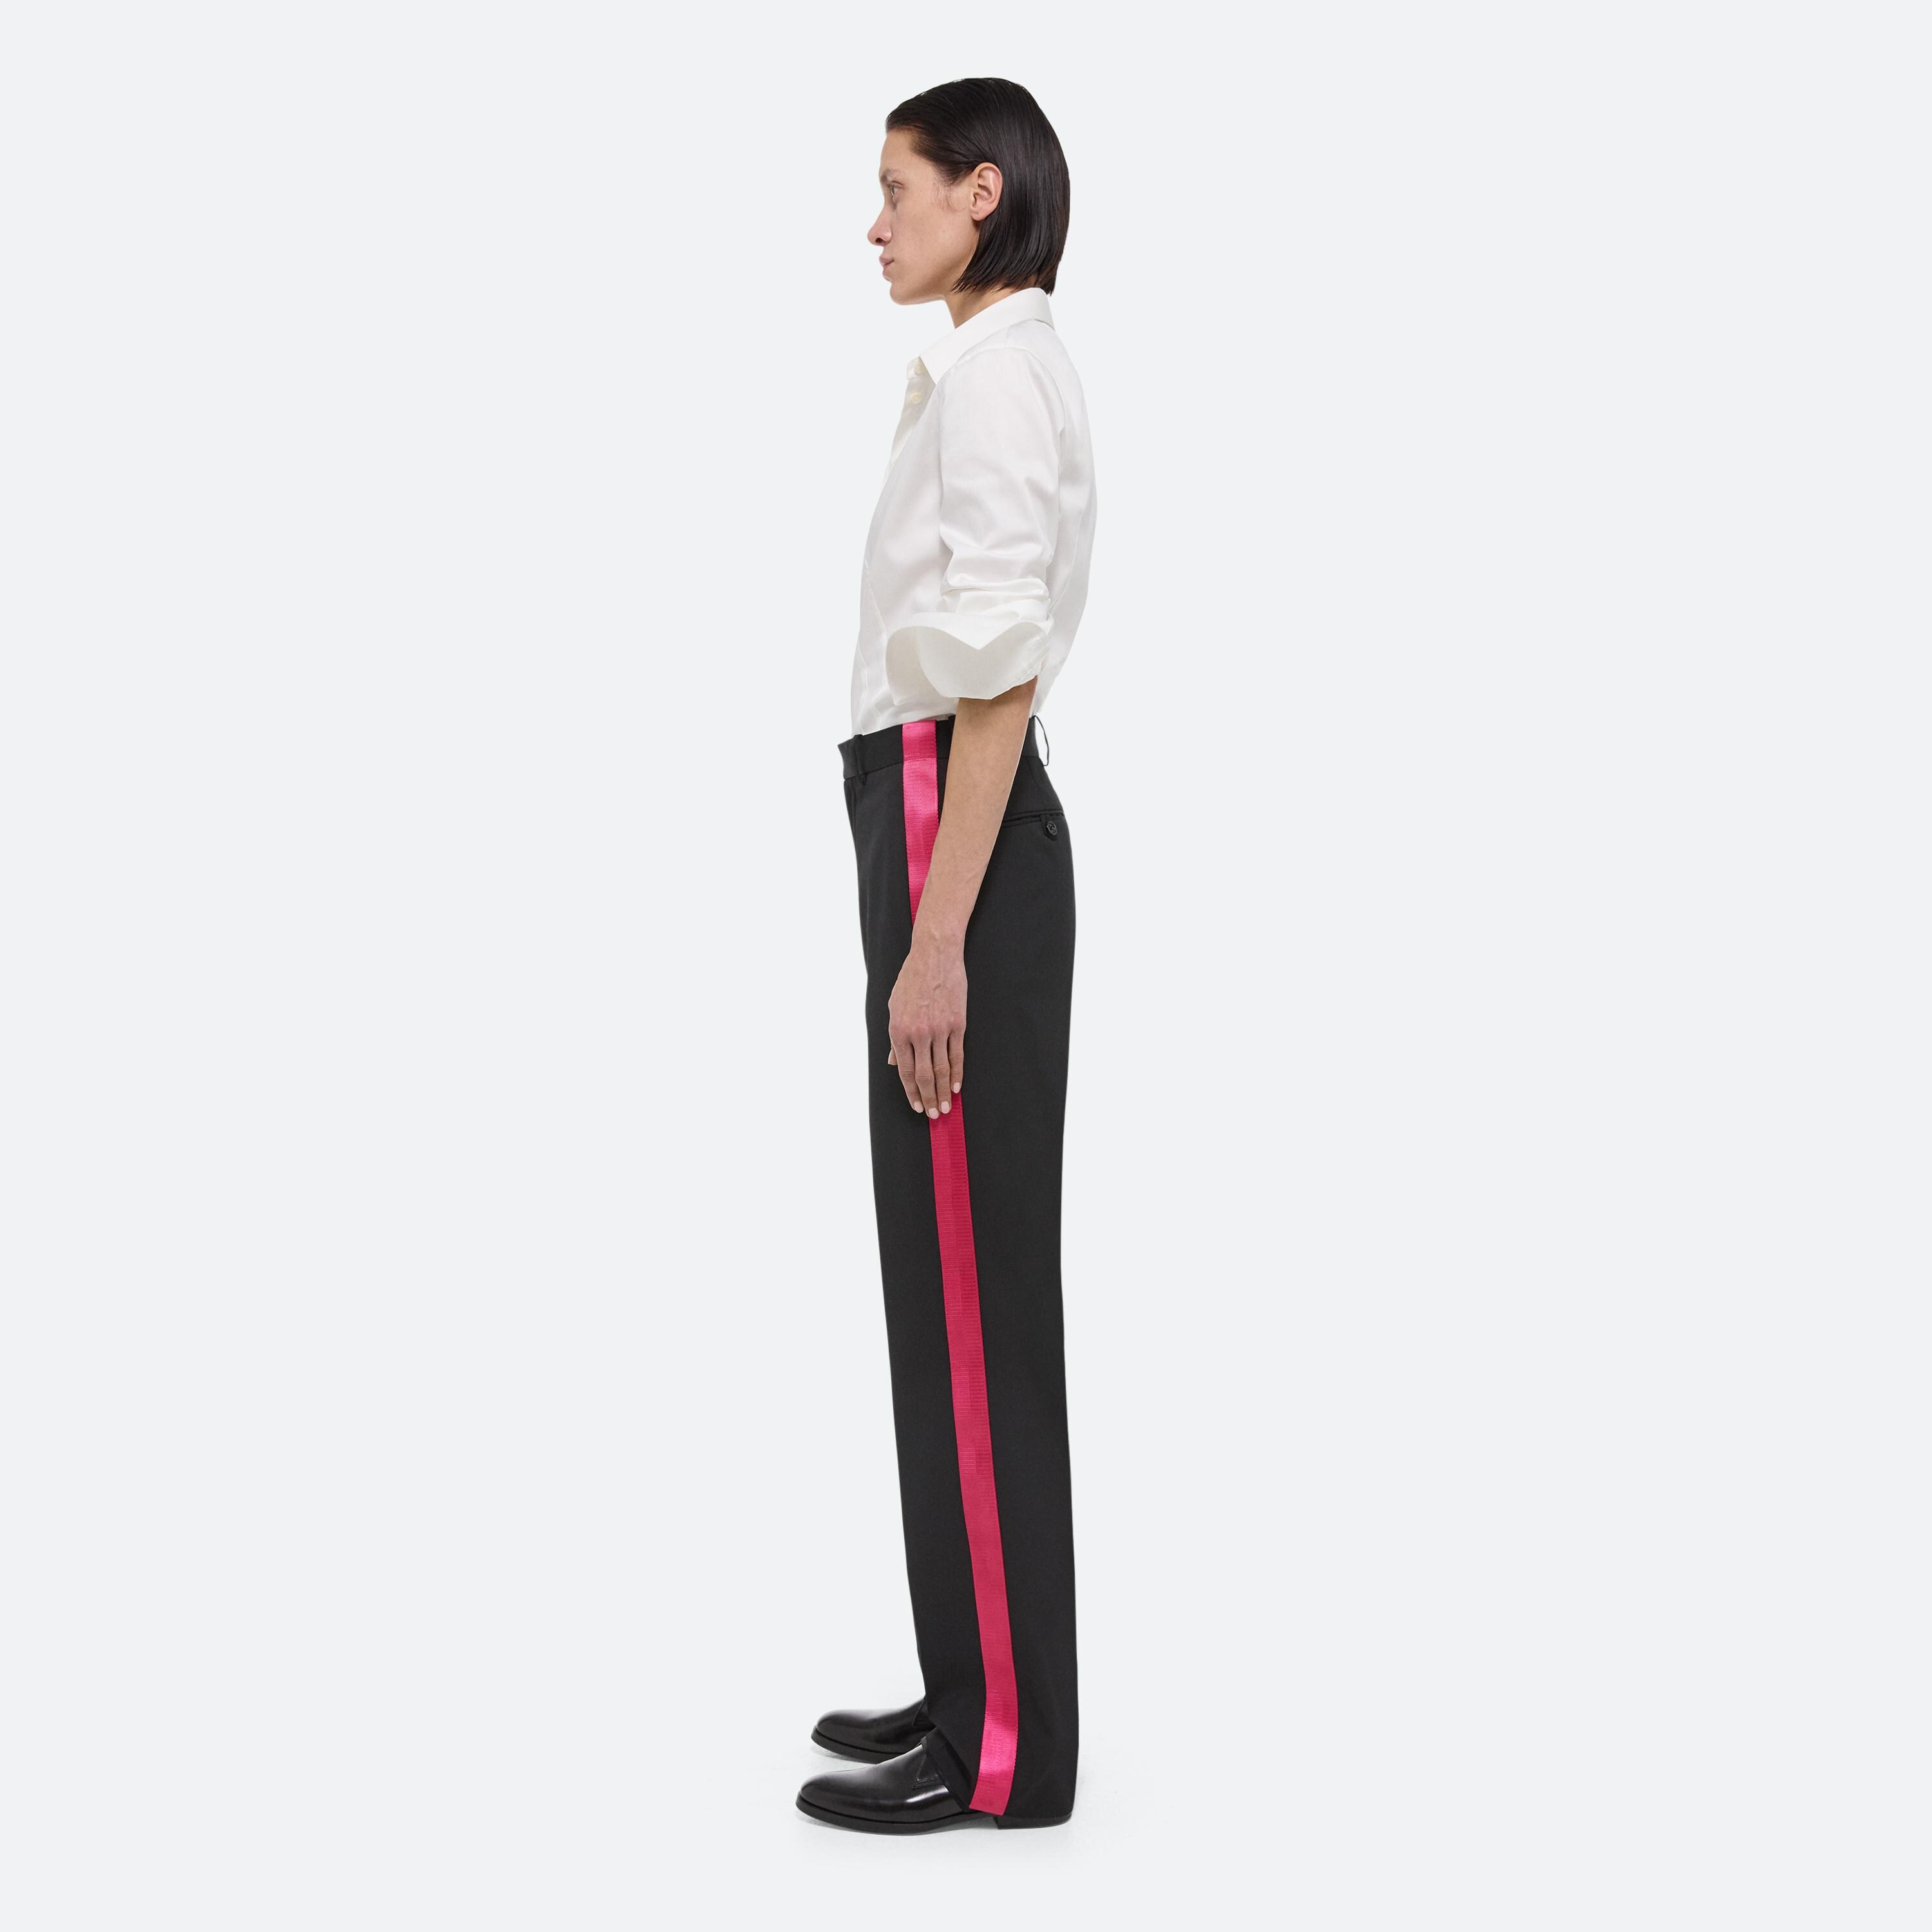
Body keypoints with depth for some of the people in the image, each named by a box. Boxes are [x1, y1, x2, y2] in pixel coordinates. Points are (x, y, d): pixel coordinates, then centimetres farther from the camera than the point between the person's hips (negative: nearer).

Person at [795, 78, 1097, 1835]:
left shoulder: (990, 371, -12)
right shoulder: (1008, 367, 18)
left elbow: (1000, 669, -19)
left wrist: (936, 937, -21)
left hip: (957, 825, -10)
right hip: (949, 816, 10)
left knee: (970, 1285, -5)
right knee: (957, 1278, 13)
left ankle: (1008, 1743, 4)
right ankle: (980, 1689, 22)